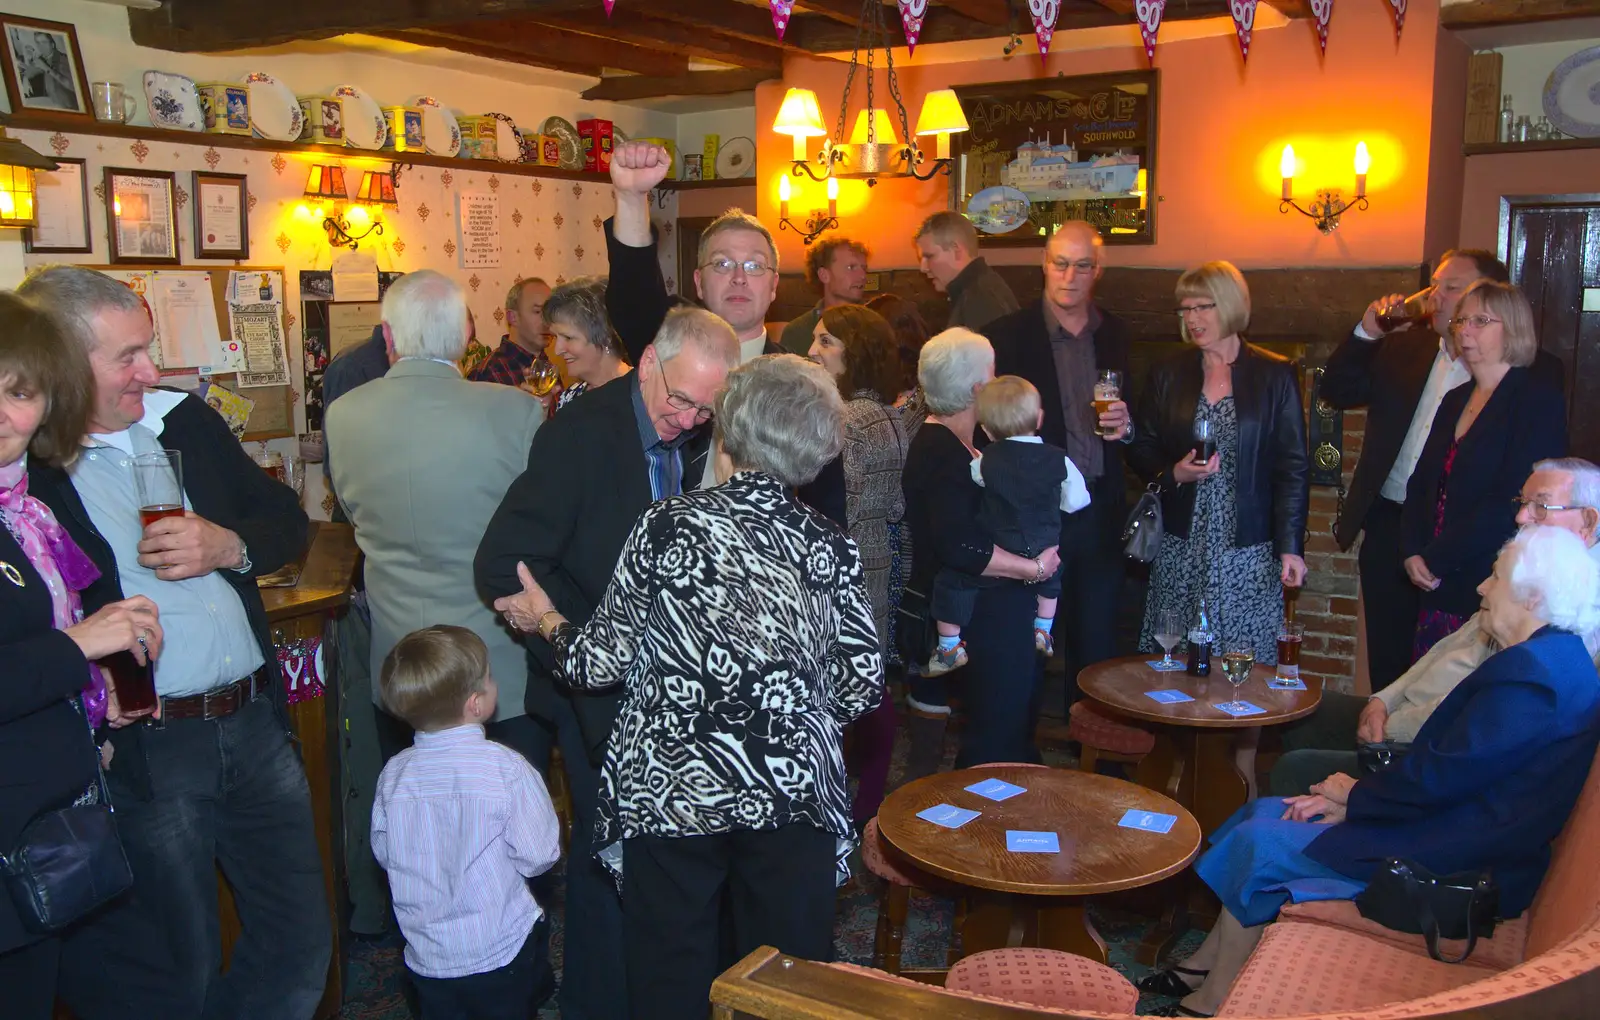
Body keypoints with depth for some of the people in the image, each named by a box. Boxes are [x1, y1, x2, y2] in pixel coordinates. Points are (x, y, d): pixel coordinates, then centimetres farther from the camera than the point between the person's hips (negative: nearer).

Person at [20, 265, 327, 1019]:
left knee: (302, 946, 15)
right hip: (139, 752, -5)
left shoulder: (186, 421, 7)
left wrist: (229, 545, -5)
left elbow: (289, 520, 13)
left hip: (256, 724, 6)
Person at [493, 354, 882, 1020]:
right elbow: (862, 685, 0)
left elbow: (599, 664, -6)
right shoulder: (832, 548, -3)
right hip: (794, 795, 2)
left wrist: (545, 621, 14)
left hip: (671, 790, -1)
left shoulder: (666, 526, -9)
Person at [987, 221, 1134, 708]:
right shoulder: (1008, 334, -4)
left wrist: (1125, 426, -6)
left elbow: (1132, 418, 16)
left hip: (1099, 513, 4)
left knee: (1096, 645, 10)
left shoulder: (1116, 334, 9)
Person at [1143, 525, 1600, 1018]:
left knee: (1258, 845, -10)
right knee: (1264, 811, 7)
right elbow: (1447, 763, 10)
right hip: (1460, 824, 10)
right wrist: (1353, 801, 2)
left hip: (1454, 866, -10)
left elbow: (1437, 777, -24)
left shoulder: (1530, 672, -24)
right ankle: (1204, 965, 15)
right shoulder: (1549, 655, 9)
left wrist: (1355, 794, -5)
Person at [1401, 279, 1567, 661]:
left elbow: (1514, 502, -17)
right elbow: (1422, 483, 15)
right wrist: (1412, 553, -3)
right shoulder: (1455, 400, 17)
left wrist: (1435, 559, -14)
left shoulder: (1539, 397, -7)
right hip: (1439, 591, 7)